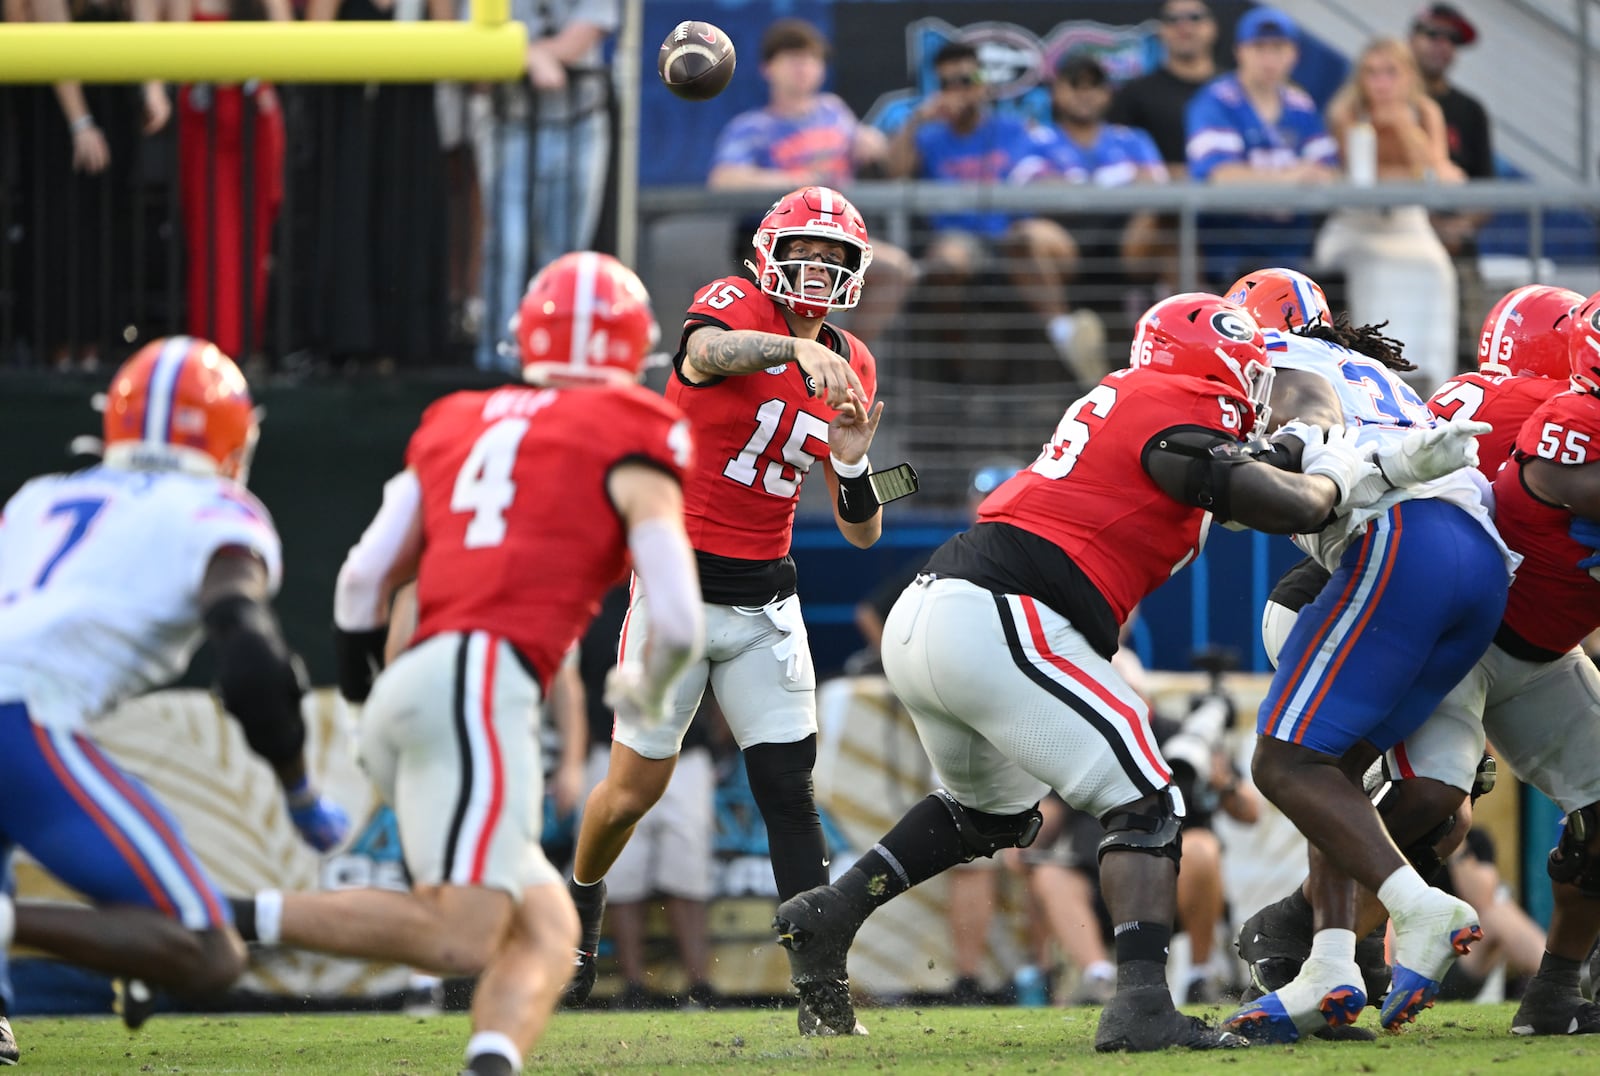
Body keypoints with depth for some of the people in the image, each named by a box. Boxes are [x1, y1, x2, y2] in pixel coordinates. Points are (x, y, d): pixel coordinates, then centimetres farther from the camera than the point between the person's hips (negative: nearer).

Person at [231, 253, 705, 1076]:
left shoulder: (457, 423, 25)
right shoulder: (631, 440, 8)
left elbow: (363, 581, 18)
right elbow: (677, 624, 0)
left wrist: (364, 691, 33)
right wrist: (644, 691, 22)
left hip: (401, 699, 8)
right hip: (479, 687, -8)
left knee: (547, 931, 8)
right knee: (459, 938, -18)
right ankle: (232, 919, -26)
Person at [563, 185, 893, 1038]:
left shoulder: (849, 368, 5)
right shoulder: (733, 305, -9)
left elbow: (861, 533, 6)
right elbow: (708, 352, -37)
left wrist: (852, 462, -15)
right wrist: (795, 346, -55)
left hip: (765, 600, 4)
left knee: (789, 791, -6)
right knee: (635, 790, 6)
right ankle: (582, 898, 37)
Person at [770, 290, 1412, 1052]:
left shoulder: (1118, 400, 21)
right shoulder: (1176, 417, -6)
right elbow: (1290, 510, -8)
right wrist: (1333, 476, 12)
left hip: (921, 618, 9)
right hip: (997, 626, -9)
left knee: (991, 811, 31)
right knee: (1144, 806, -6)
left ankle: (829, 914, 25)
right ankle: (1142, 1004, -20)